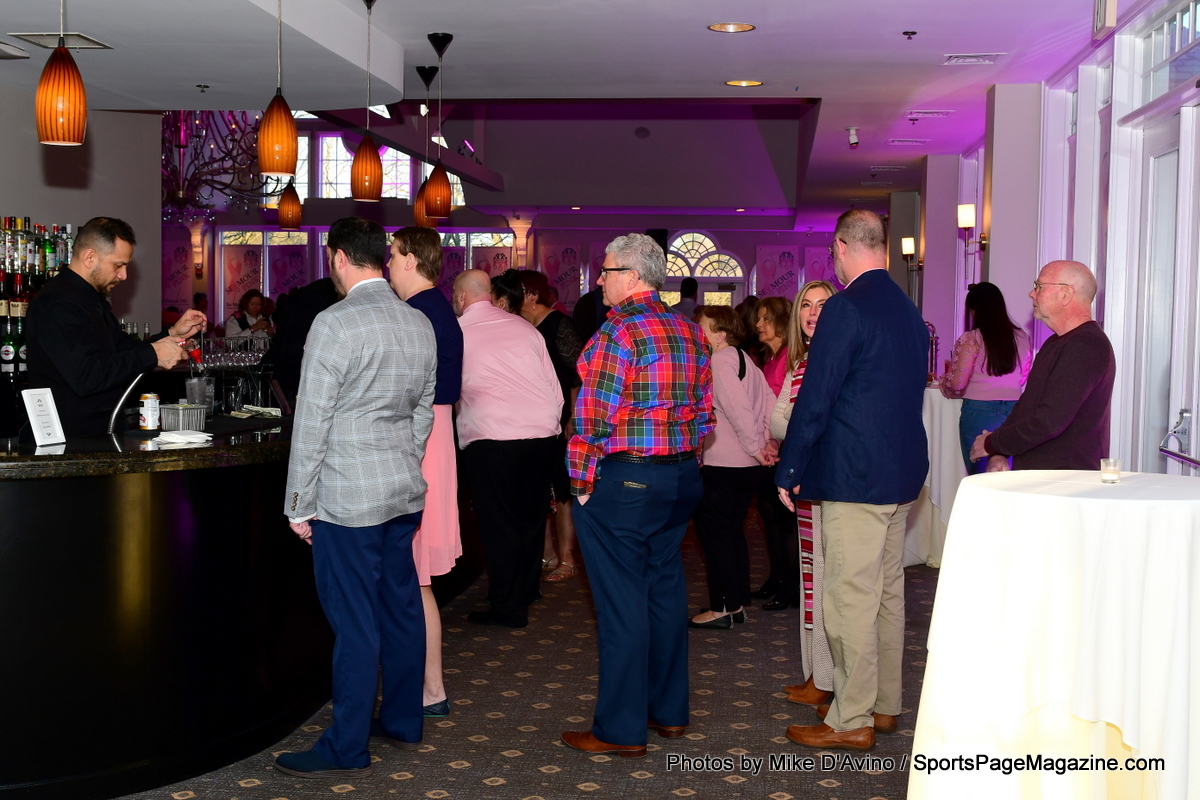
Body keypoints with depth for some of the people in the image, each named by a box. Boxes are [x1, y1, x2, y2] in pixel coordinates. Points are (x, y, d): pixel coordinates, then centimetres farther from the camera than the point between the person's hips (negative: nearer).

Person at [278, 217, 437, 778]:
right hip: (405, 491, 8)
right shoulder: (419, 324, 8)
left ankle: (347, 750, 9)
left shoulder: (334, 323, -14)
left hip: (347, 498, -8)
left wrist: (298, 505, -6)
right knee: (401, 607, 16)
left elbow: (312, 422, -13)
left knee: (354, 623, -1)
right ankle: (402, 722, 29)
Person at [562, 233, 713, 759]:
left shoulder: (618, 333, -16)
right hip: (681, 478, 8)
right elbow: (704, 411, 12)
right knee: (665, 590, 16)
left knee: (621, 602, -1)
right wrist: (684, 461, 17)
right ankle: (669, 710, 26)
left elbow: (594, 418, -18)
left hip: (622, 480, -8)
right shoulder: (689, 331, 9)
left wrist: (581, 482, -8)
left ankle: (621, 730, 7)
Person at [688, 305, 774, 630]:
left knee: (714, 534, 0)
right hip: (747, 467, 9)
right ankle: (737, 603, 22)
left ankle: (721, 608, 5)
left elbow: (738, 409, -23)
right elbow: (770, 406, 9)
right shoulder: (744, 361, 12)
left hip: (720, 468, -9)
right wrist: (767, 441, 4)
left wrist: (756, 447, -17)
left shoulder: (718, 362, -15)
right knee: (732, 533, 16)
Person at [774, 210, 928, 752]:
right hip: (902, 473, 9)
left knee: (851, 598, -2)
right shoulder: (909, 310, 11)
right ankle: (885, 705, 27)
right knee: (888, 591, 16)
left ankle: (851, 721, 5)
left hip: (854, 478, -9)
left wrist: (788, 471, -6)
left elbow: (815, 398, -15)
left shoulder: (846, 307, -15)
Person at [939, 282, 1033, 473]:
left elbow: (956, 384, -10)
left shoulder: (971, 340, -8)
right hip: (1014, 413, 4)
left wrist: (943, 381, 11)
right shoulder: (1022, 338, 6)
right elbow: (1022, 379, 17)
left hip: (980, 413, -4)